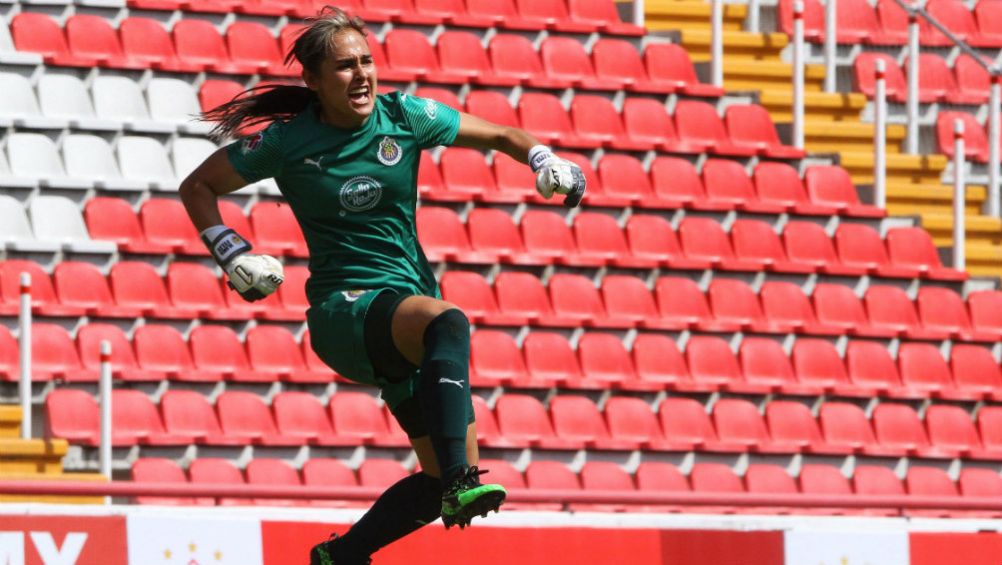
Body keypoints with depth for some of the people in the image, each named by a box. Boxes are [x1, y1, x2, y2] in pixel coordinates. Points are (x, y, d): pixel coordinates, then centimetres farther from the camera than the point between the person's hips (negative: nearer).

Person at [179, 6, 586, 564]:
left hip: (411, 301, 5)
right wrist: (233, 255, -4)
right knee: (449, 323, -39)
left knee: (444, 477, 1)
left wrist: (548, 162, -4)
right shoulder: (286, 143, -4)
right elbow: (198, 187, 8)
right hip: (345, 310, -5)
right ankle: (462, 483, -52)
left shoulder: (405, 117, 3)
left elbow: (497, 134, 15)